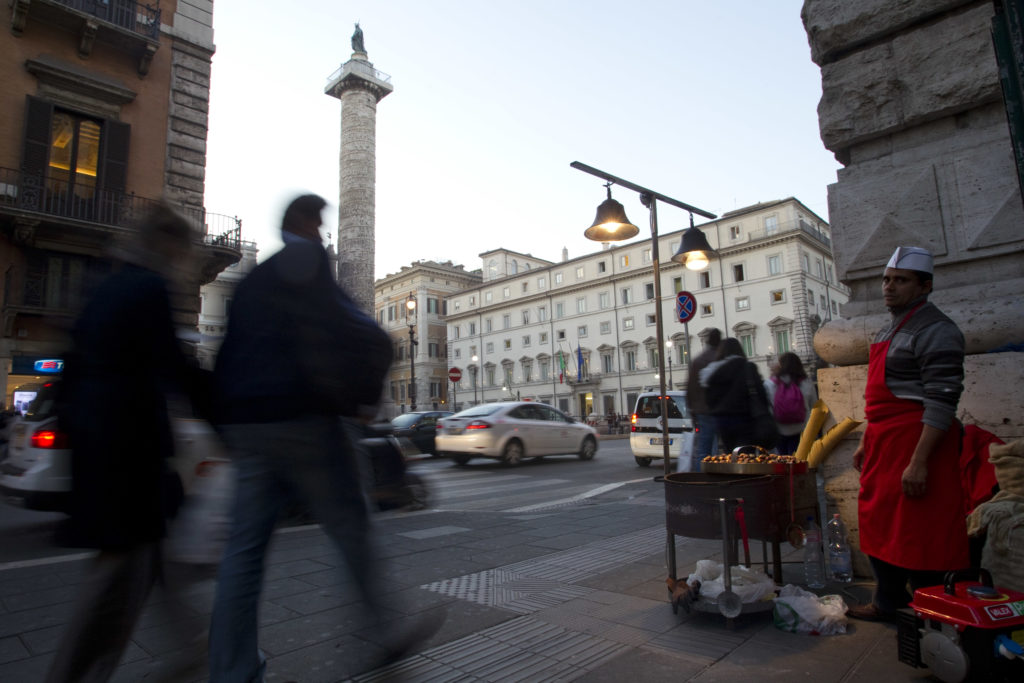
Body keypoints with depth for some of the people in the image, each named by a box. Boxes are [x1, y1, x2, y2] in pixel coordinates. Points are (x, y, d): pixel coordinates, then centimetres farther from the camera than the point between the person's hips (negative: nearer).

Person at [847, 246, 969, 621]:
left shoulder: (935, 330, -13)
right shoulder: (890, 330, 17)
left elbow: (941, 401, -20)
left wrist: (919, 461, -25)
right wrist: (866, 442, 20)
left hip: (915, 441, -9)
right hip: (884, 443, 9)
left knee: (917, 532, 0)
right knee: (880, 523, 16)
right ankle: (889, 601, 31)